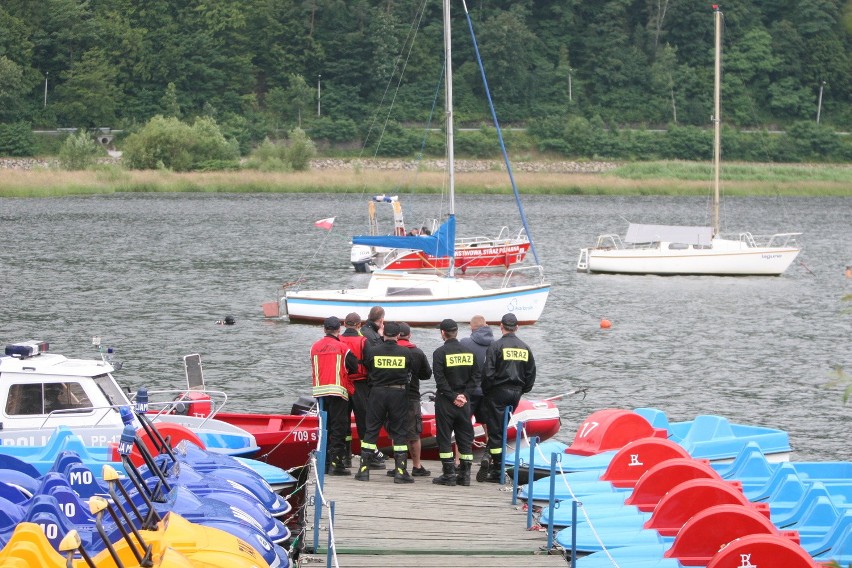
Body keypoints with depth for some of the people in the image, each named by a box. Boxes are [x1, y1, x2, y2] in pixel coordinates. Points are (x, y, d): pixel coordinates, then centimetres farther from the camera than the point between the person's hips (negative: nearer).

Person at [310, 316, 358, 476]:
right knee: (338, 428, -3)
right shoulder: (341, 346, -5)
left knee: (324, 427, 13)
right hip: (337, 390, -5)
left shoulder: (315, 347, 8)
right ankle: (336, 463, -8)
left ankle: (324, 462, 13)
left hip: (319, 390, 5)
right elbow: (355, 367, -2)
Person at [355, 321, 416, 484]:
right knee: (399, 432, 4)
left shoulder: (372, 350, -6)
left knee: (371, 430, 8)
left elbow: (366, 368, 3)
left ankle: (364, 469, 6)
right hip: (399, 393, -1)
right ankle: (400, 471, 0)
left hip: (377, 392, 1)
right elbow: (412, 370, 2)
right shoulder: (406, 353, -6)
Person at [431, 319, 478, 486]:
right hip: (464, 402, 4)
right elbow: (475, 377, 5)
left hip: (445, 402, -4)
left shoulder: (440, 353, -9)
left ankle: (449, 474, -3)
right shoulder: (469, 352, 6)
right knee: (465, 438, 9)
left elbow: (440, 379, -15)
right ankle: (465, 474, 8)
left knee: (445, 438, 1)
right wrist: (464, 395, -1)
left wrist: (453, 396, -10)